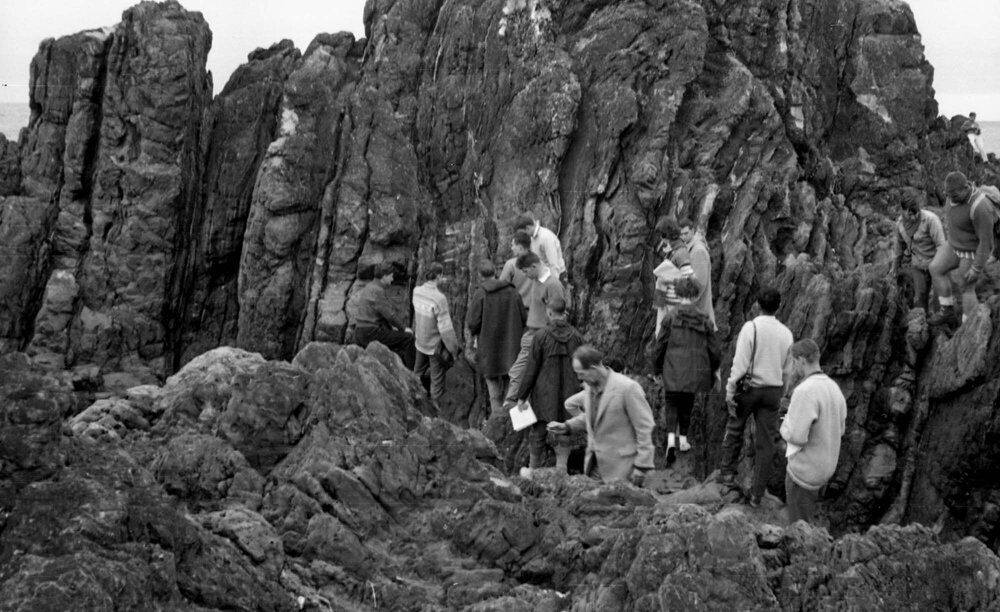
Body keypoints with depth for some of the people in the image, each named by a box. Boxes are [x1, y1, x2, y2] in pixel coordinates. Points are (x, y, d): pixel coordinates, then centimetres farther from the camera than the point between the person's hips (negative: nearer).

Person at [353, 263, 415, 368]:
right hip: (370, 333, -10)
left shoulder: (369, 287, 16)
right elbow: (389, 314, -15)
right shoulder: (377, 290, -16)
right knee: (407, 337, -6)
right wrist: (403, 328, -3)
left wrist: (391, 327, 19)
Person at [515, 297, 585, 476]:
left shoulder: (541, 337, -13)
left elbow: (531, 369, -9)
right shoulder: (577, 337, -5)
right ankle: (561, 471, 17)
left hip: (544, 394, -2)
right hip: (569, 393, 2)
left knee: (538, 432, 11)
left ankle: (533, 470, 23)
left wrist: (522, 396, -1)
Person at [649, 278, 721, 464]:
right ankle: (683, 439, 25)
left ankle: (671, 439, -13)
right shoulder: (704, 320, 0)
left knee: (671, 403, 6)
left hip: (673, 372, -2)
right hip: (694, 372, 2)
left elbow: (659, 346, -4)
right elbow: (715, 351, 5)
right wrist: (711, 371, 22)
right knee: (687, 404, 20)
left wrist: (657, 367, 13)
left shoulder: (671, 317, -7)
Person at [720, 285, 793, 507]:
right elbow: (787, 369, 8)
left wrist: (730, 390, -10)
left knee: (735, 428, 21)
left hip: (749, 387, -3)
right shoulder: (786, 333, 1)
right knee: (765, 442, 6)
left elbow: (740, 363, -16)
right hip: (773, 390, 3)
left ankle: (728, 472, 22)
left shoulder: (751, 327, -12)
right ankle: (757, 494, 10)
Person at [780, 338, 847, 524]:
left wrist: (785, 426, -6)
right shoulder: (833, 387, 3)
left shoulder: (805, 391, -24)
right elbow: (840, 429, 13)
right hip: (825, 465, 8)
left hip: (804, 470, -8)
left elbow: (796, 436, -26)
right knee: (807, 519, 24)